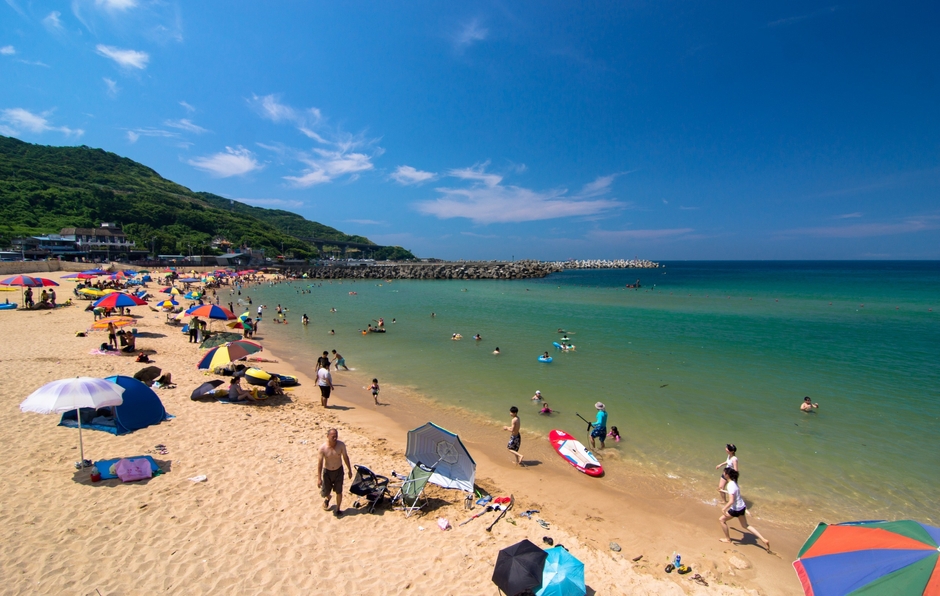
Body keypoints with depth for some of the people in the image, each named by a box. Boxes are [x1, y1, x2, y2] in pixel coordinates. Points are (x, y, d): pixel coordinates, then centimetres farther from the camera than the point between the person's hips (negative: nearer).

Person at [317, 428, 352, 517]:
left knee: (339, 491, 6)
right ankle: (327, 498, 50)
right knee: (325, 492, 12)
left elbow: (345, 457, -4)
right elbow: (320, 462, -14)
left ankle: (338, 509, 29)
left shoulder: (341, 445, -18)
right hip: (327, 471, 0)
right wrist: (319, 478, -12)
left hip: (338, 470, 0)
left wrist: (349, 470, 4)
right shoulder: (323, 448, -22)